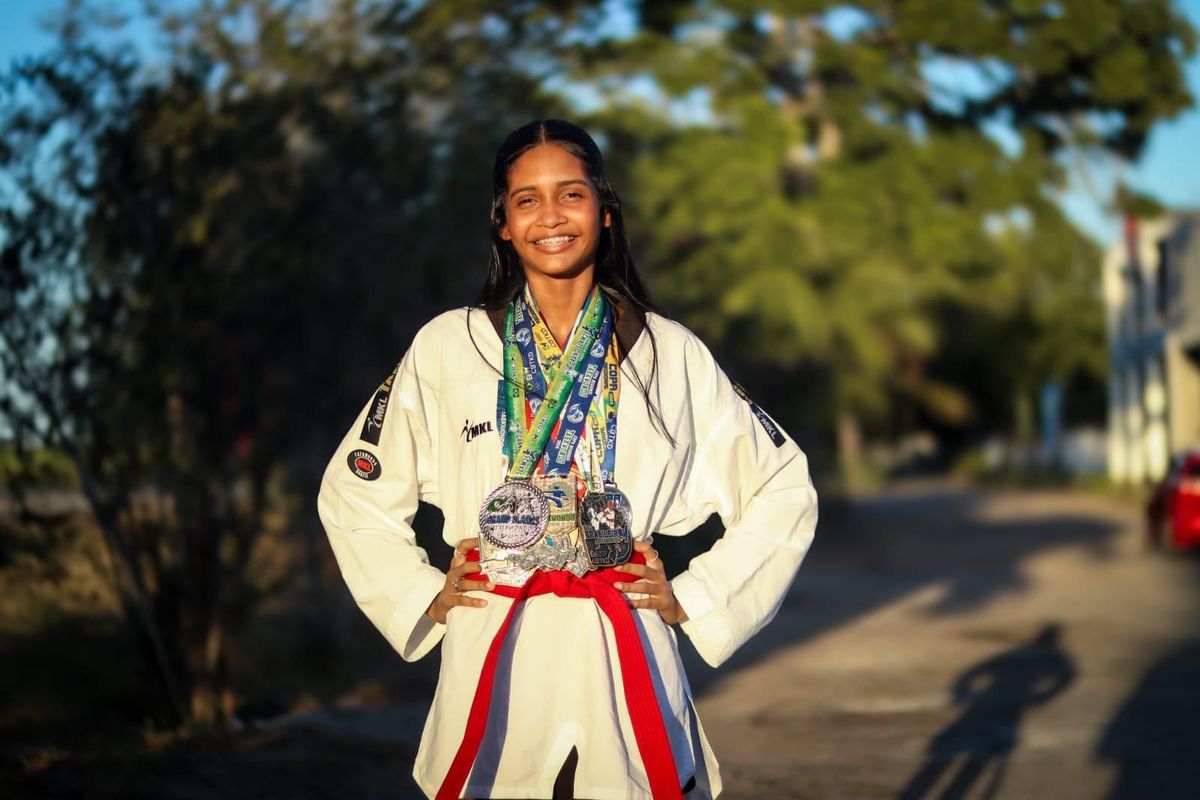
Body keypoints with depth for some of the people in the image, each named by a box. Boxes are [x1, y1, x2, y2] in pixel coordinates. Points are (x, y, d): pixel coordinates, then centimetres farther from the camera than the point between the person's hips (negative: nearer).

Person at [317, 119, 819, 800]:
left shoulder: (670, 353, 2)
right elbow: (352, 494, 13)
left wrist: (692, 600, 3)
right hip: (490, 665, 0)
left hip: (627, 665, 0)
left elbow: (785, 493, 9)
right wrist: (424, 597, 5)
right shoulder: (446, 348, 2)